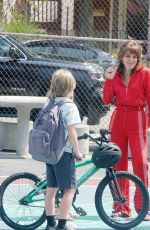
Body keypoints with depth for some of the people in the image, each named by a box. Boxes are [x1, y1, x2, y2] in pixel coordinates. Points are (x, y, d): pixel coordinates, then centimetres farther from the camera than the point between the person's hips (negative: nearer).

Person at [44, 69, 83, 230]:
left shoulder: (48, 104, 6)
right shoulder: (69, 106, -14)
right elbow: (71, 132, -17)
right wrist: (77, 152, -9)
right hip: (65, 152, -7)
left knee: (51, 188, 14)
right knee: (70, 189, -1)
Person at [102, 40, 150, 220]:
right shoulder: (115, 74, 10)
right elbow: (107, 100, 4)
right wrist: (108, 79, -6)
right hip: (118, 119, 4)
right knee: (118, 163, 5)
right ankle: (120, 207, 12)